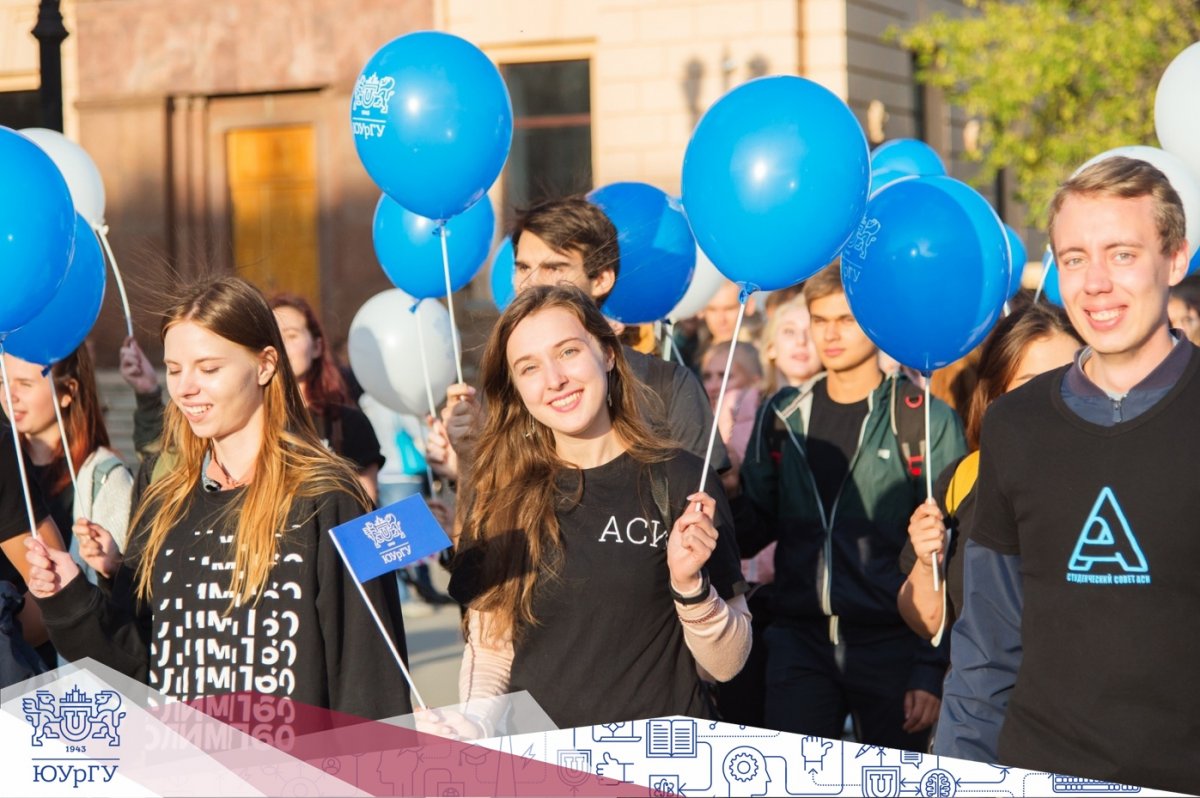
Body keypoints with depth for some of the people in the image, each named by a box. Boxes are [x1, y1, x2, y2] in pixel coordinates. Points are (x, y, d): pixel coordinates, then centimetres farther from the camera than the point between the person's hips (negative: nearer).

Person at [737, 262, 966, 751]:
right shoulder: (781, 416, 10)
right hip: (798, 643, 3)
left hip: (890, 647, -3)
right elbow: (754, 524, 15)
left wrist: (932, 669, -11)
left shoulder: (926, 421, -3)